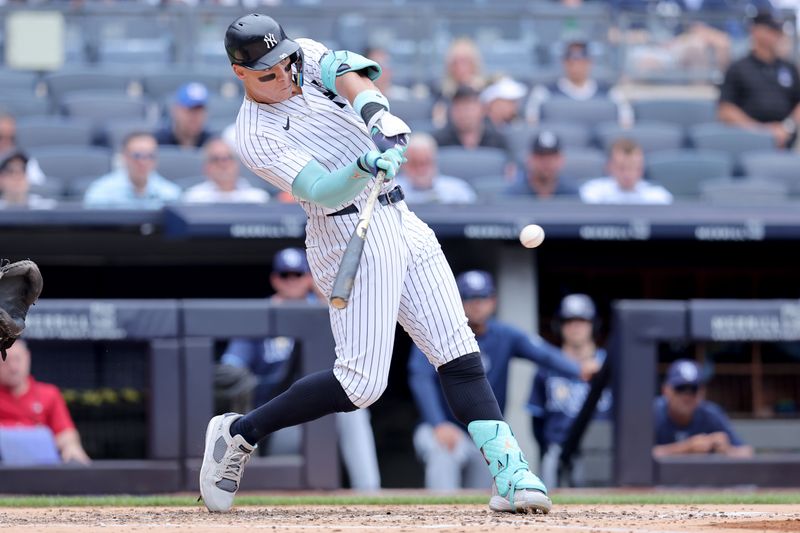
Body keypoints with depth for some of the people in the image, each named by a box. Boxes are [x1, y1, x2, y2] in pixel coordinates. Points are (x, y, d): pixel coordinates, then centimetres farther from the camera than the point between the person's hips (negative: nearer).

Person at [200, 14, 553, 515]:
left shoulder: (308, 57, 7)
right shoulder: (257, 136, -11)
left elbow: (353, 78, -14)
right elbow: (322, 191, -23)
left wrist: (379, 118, -34)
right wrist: (365, 167, -42)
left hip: (402, 222, 7)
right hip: (351, 236, -7)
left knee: (459, 353, -3)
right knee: (361, 382, -13)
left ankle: (509, 472, -8)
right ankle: (239, 433, 2)